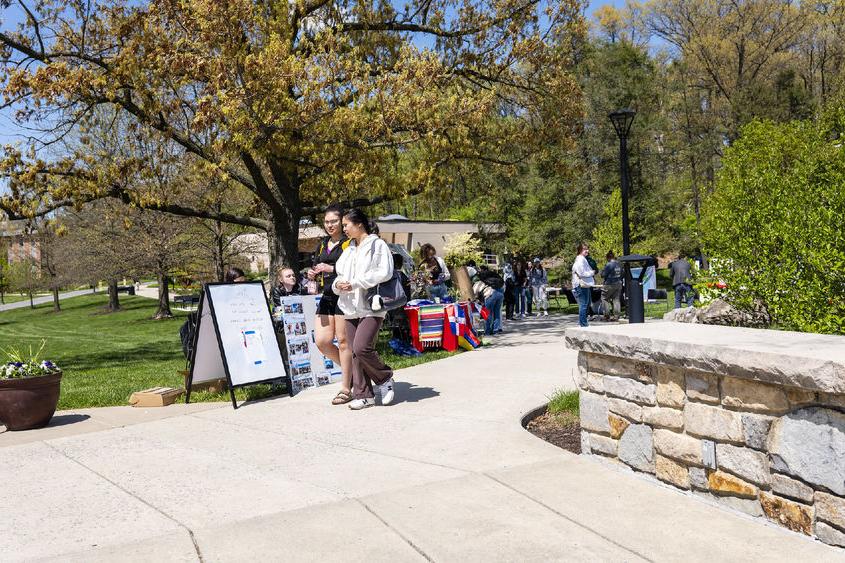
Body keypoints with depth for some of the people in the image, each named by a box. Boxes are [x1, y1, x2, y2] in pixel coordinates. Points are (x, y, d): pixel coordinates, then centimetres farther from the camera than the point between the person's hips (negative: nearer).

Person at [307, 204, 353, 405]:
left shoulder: (349, 243, -6)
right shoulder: (323, 244, 18)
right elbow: (316, 267, 26)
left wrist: (332, 269, -20)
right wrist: (312, 273, 4)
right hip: (327, 297, 7)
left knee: (343, 341, -2)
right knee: (321, 342, 2)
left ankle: (346, 389, 9)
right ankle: (350, 369, 25)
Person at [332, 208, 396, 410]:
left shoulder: (378, 245, -2)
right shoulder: (349, 250, 21)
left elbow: (384, 272, -14)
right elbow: (340, 274, 24)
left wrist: (355, 283, -16)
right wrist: (338, 284, -1)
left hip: (371, 307, -7)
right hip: (351, 308, 7)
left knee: (362, 347, -19)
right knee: (355, 352, 5)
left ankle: (385, 378, 6)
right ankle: (363, 394, 13)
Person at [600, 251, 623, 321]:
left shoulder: (608, 265, -18)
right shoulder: (619, 264, 6)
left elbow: (603, 275, -12)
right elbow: (621, 274, 16)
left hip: (610, 285, -7)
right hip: (618, 284, 7)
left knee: (605, 298, 6)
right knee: (616, 299, 10)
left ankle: (607, 315, 2)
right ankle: (616, 316, 9)